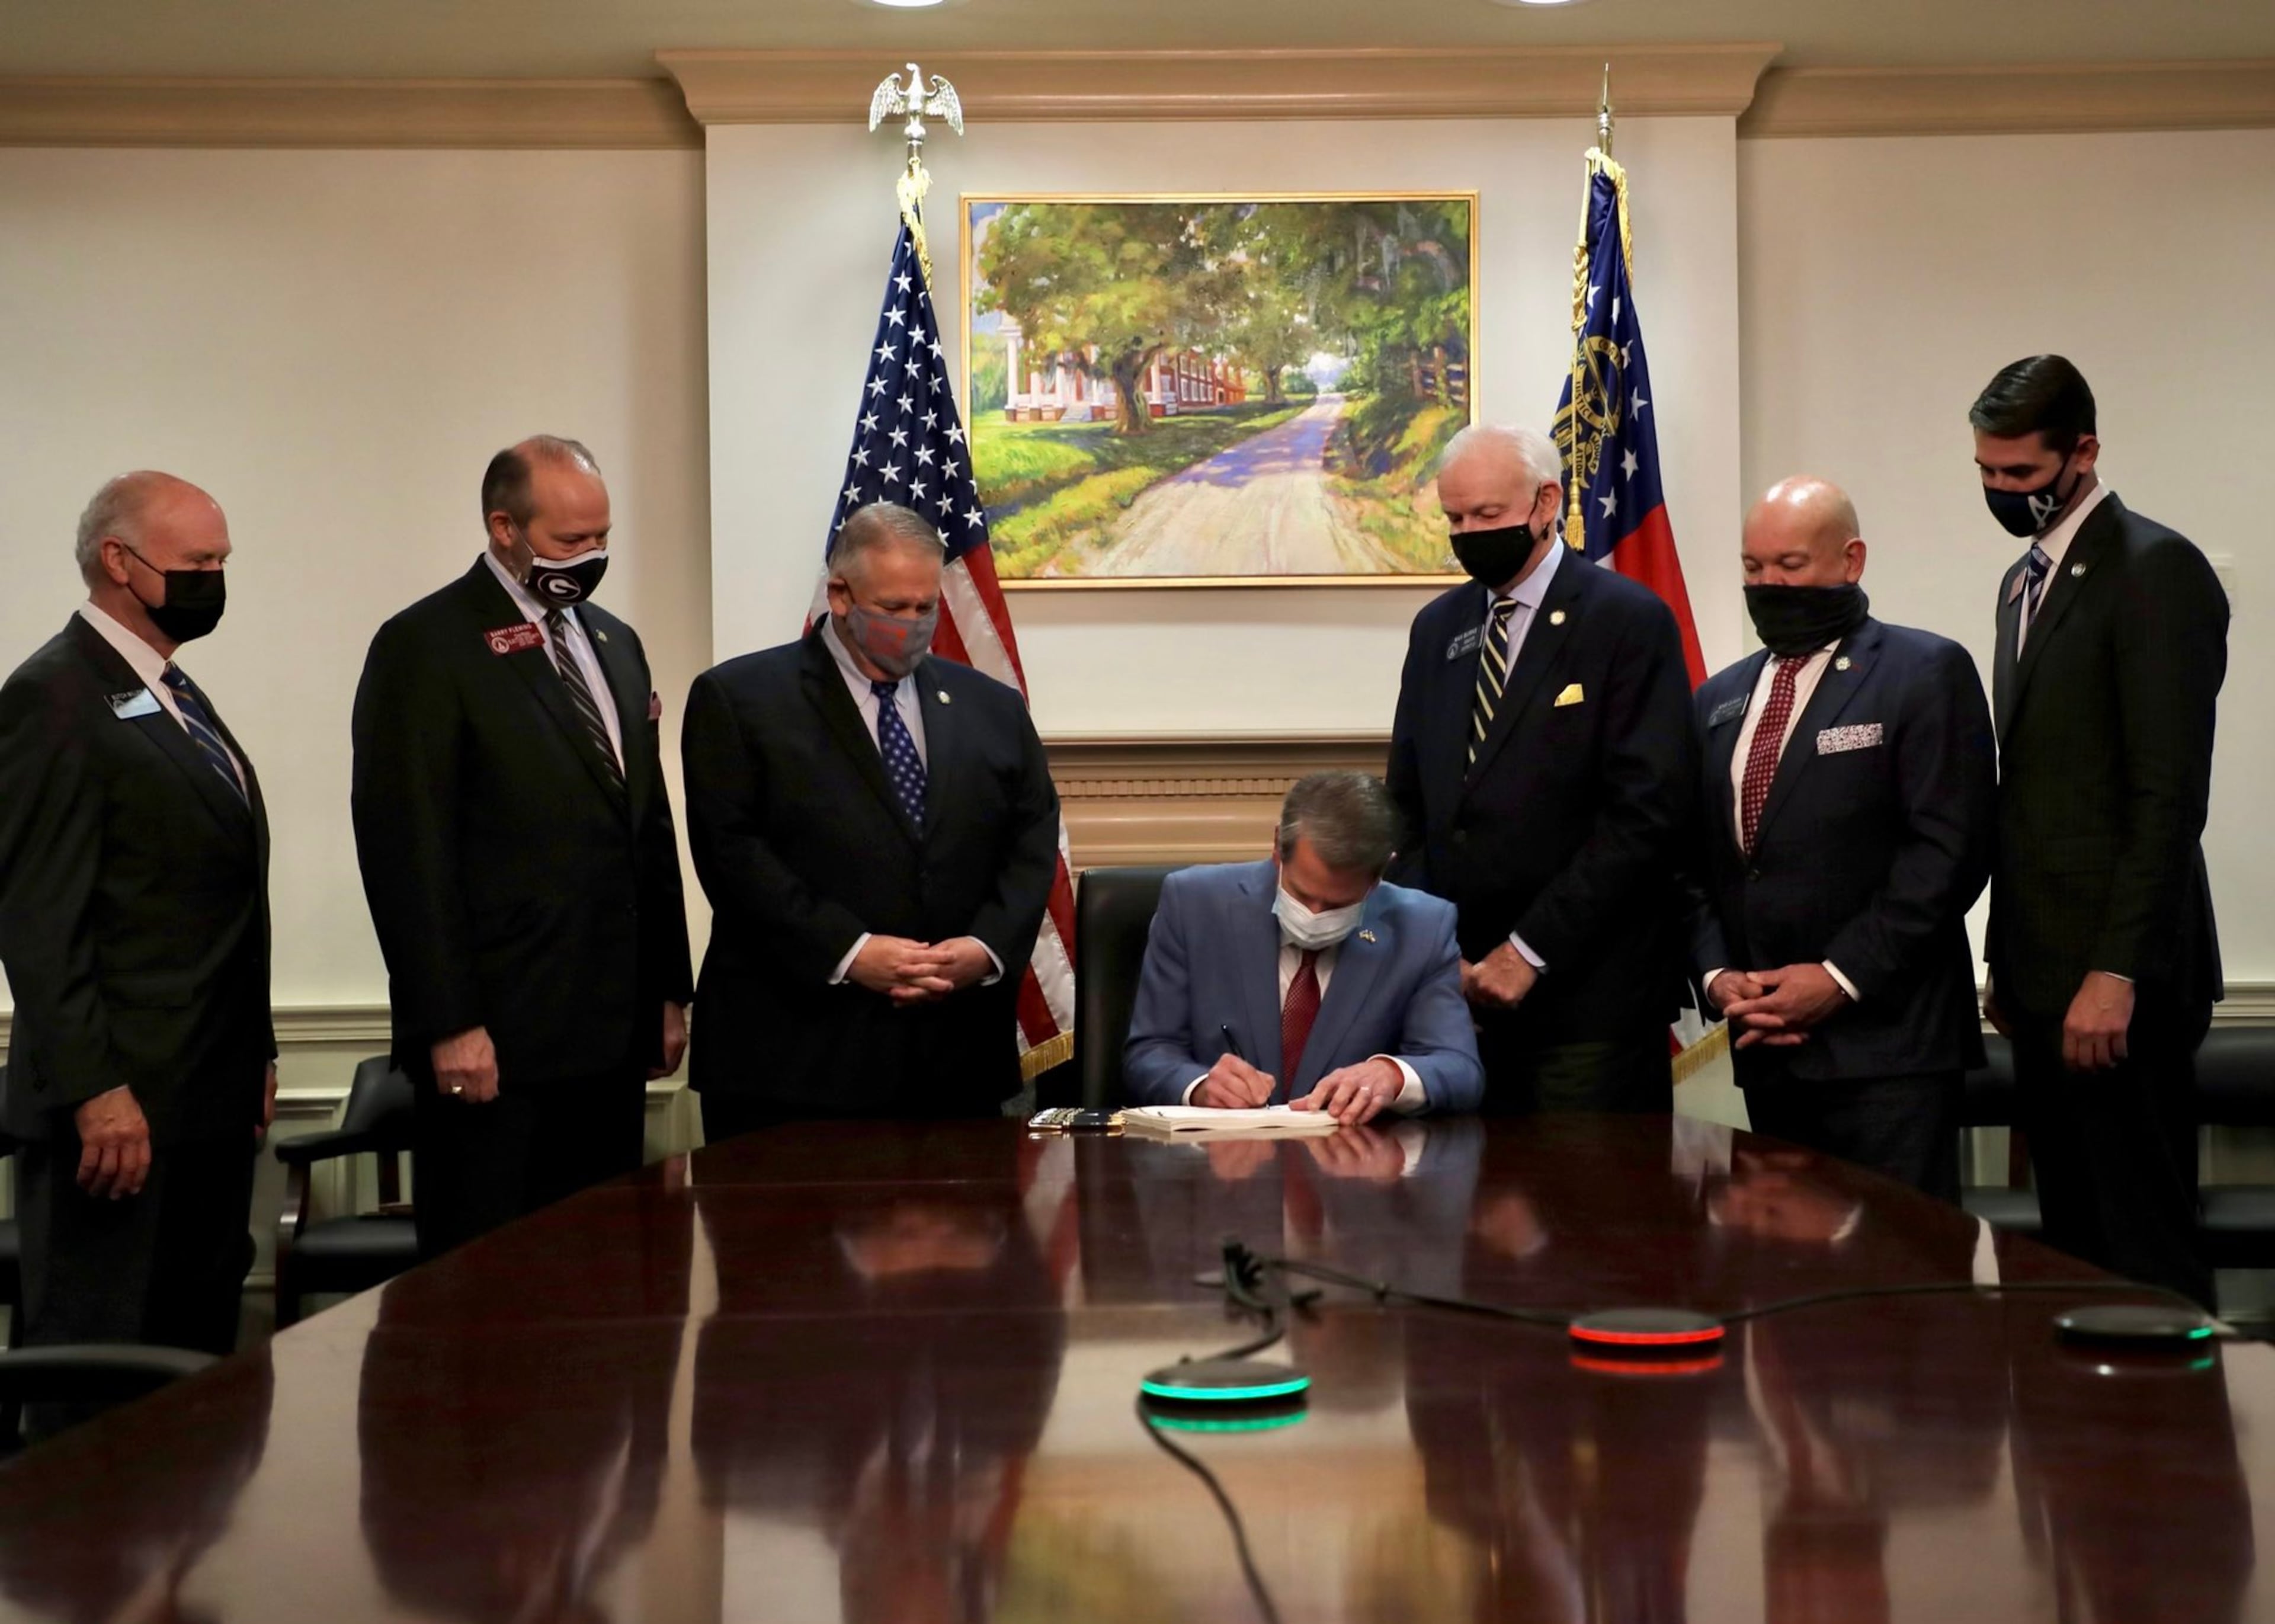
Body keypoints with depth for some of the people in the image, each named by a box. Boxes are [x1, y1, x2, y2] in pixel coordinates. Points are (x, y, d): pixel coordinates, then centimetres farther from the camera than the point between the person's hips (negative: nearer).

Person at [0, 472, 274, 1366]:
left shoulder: (175, 695, 17)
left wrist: (255, 1057, 18)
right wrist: (95, 1091, -20)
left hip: (213, 1100, 9)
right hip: (119, 1105, -9)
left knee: (200, 1353, 12)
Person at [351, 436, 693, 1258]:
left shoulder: (615, 643, 16)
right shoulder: (426, 646, -7)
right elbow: (408, 849, -12)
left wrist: (669, 992, 16)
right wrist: (450, 1025, -16)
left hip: (613, 1034, 7)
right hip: (496, 1036, -7)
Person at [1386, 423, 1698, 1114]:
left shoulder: (1629, 621, -5)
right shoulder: (1437, 628, 15)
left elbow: (1647, 813, -12)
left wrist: (1532, 951, -13)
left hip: (1588, 999, -5)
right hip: (1455, 984, 5)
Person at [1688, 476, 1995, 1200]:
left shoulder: (1925, 672, -2)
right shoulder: (1719, 700, 17)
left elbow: (1950, 848, -10)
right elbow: (1695, 862, 16)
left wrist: (1842, 977, -14)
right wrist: (1718, 975, -1)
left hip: (1886, 1040, -5)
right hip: (1766, 1047, 6)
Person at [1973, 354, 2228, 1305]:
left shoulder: (2157, 572, -9)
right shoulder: (2025, 582, 18)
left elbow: (2170, 795, -16)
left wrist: (2114, 974, -19)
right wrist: (2010, 961, 16)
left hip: (2116, 981, -8)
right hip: (2046, 976, 8)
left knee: (2143, 1249, -6)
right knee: (2076, 1248, 9)